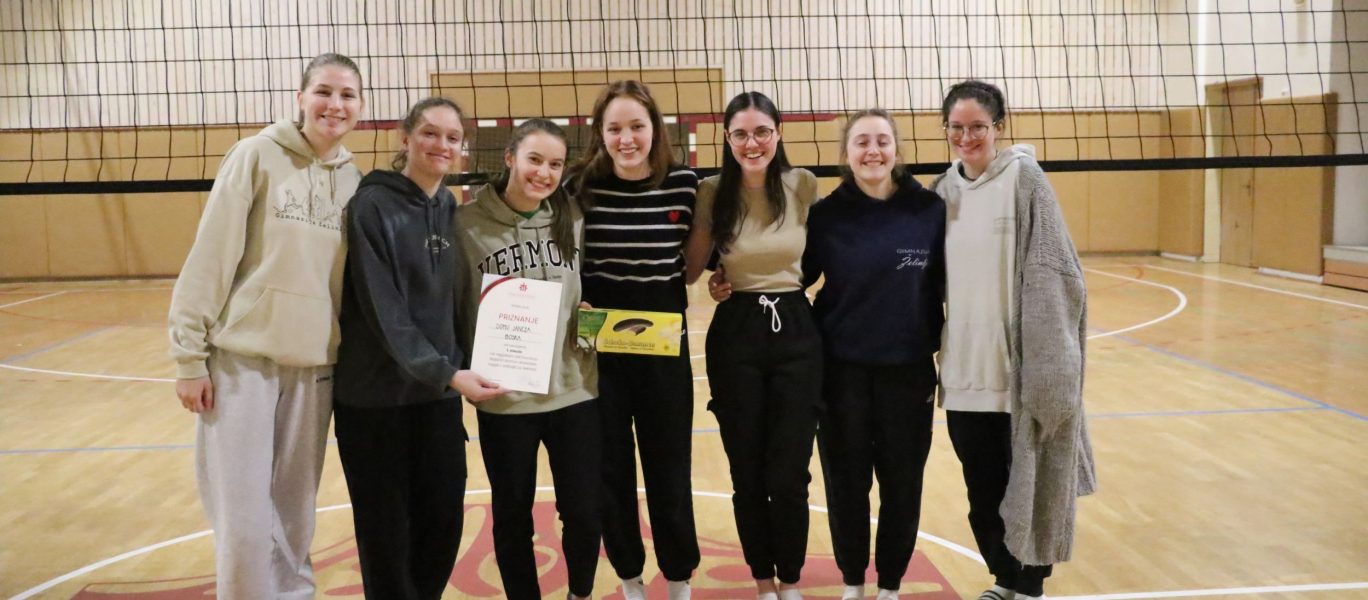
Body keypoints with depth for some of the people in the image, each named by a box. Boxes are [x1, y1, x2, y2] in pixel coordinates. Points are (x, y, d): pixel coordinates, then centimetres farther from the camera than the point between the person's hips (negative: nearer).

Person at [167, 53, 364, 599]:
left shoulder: (355, 180, 7)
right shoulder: (258, 155, -6)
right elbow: (211, 256, -7)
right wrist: (189, 355, -9)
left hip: (314, 366, 4)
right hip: (243, 357, -3)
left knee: (294, 516, 12)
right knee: (244, 521, -1)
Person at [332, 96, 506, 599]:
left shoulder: (450, 209, 8)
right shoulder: (372, 206, -11)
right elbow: (384, 311, -18)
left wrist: (454, 371, 3)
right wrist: (445, 372, -26)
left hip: (439, 393, 6)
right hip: (377, 395, -5)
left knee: (444, 521, 11)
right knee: (386, 530, 7)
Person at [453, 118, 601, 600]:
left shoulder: (573, 219, 3)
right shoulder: (468, 224, -7)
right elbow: (451, 308, -3)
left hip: (575, 389, 3)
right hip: (503, 398, -2)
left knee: (585, 510, 9)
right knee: (512, 516, 12)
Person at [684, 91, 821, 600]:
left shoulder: (803, 186, -3)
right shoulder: (712, 193, -3)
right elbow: (690, 268, 2)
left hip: (795, 331, 0)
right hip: (735, 336, 0)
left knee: (790, 475, 2)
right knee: (747, 474, 8)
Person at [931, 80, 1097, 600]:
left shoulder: (1023, 177, -8)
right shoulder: (944, 189, 8)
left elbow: (1052, 272, -11)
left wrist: (1048, 362, -17)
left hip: (1019, 365, -5)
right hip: (964, 367, 5)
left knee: (1025, 480, 6)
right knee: (981, 484, 14)